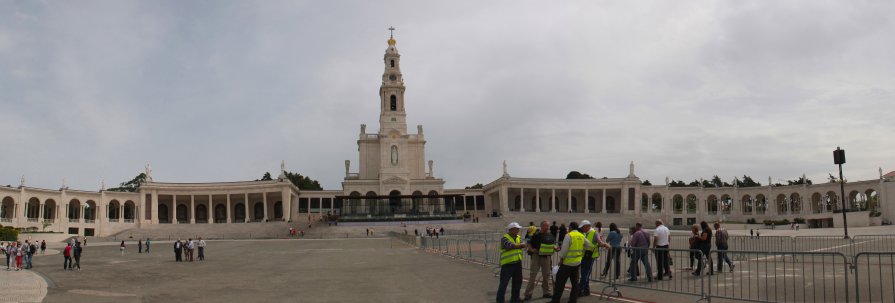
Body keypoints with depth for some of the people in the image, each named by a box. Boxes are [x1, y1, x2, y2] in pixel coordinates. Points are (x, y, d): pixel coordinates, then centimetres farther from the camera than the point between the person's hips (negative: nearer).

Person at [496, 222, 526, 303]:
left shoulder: (518, 237, 11)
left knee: (517, 281, 16)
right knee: (504, 283, -6)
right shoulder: (505, 238, -12)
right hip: (507, 264, -7)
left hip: (518, 263, 8)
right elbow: (511, 245, -24)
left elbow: (522, 245, -2)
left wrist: (515, 246, -21)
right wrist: (520, 245, -8)